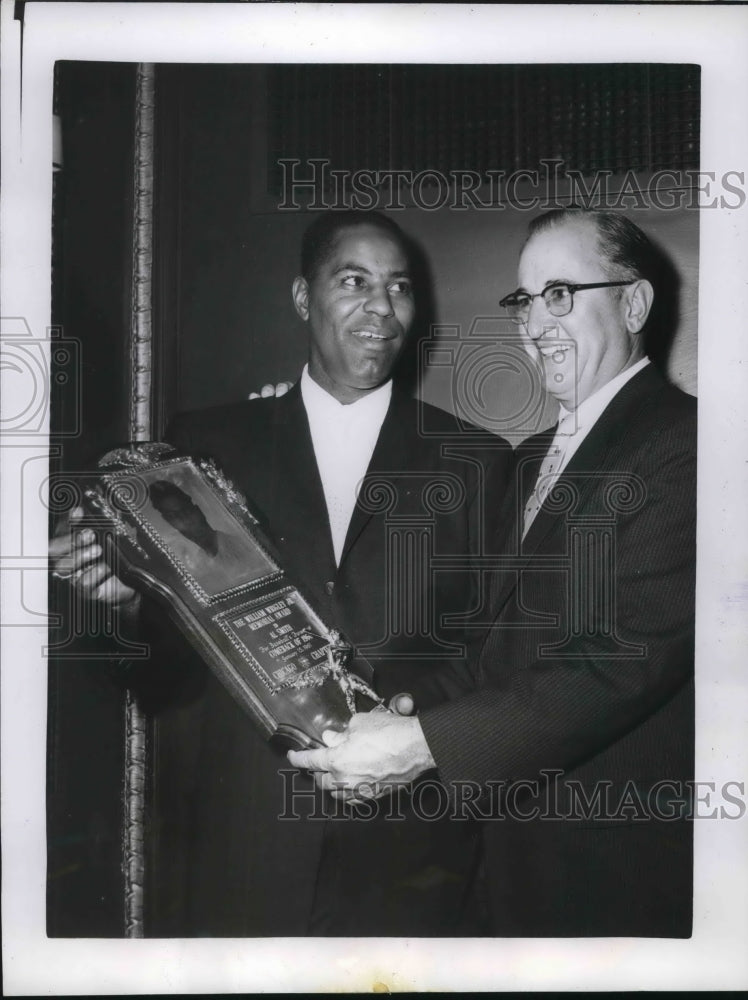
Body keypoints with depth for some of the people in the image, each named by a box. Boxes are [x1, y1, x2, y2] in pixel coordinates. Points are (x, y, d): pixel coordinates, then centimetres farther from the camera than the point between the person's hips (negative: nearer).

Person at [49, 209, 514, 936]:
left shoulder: (475, 460, 3)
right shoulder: (209, 444, 5)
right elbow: (176, 653, 6)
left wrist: (415, 711, -14)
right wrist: (131, 594, -14)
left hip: (411, 845, 0)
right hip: (246, 840, 1)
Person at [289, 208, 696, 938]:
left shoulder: (682, 444, -14)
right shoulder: (536, 459, 14)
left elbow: (630, 657, -23)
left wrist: (425, 744, -24)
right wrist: (406, 714, -1)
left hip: (624, 864, -7)